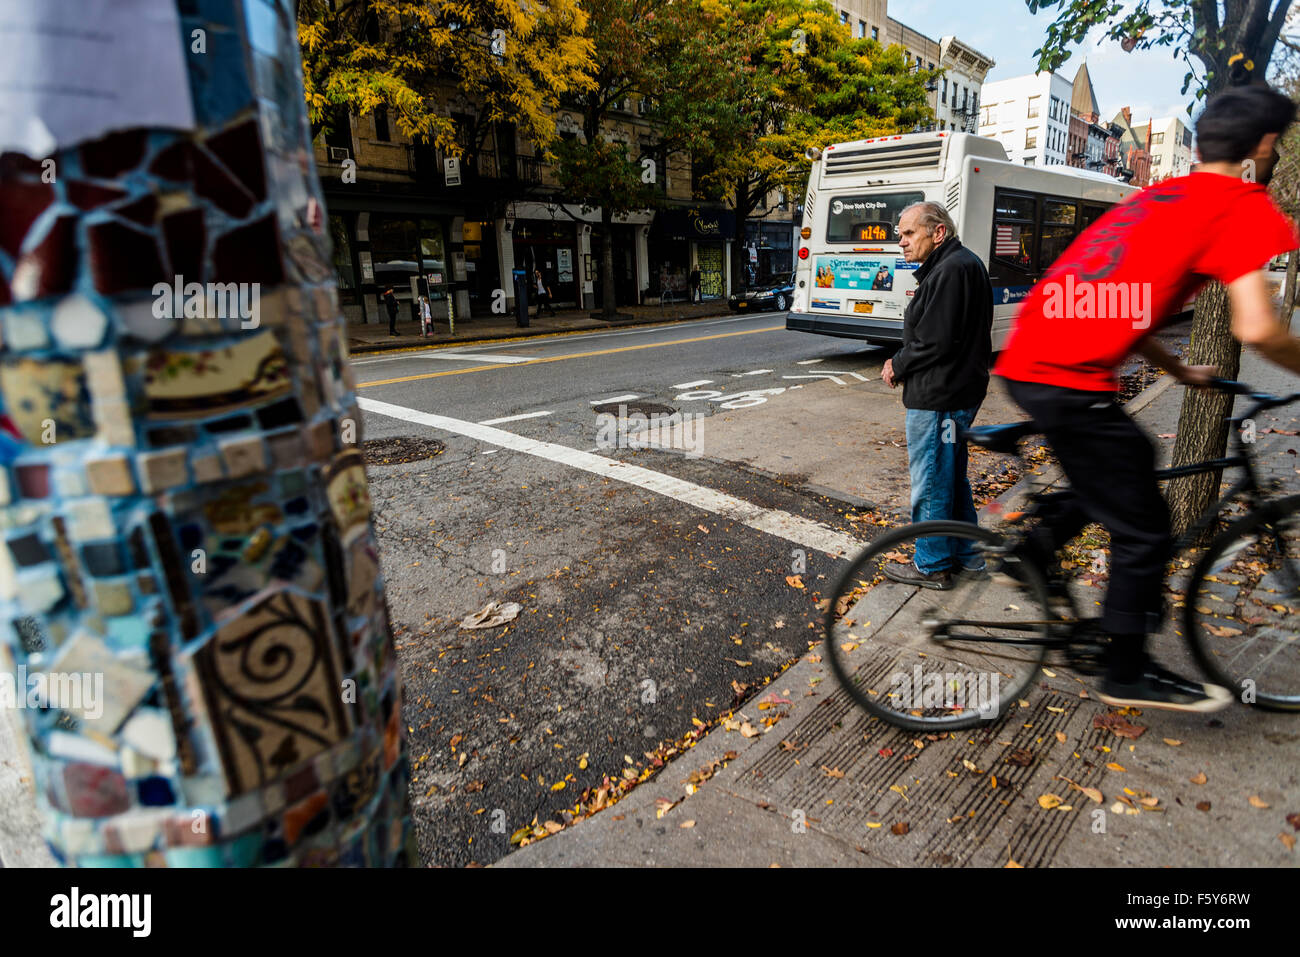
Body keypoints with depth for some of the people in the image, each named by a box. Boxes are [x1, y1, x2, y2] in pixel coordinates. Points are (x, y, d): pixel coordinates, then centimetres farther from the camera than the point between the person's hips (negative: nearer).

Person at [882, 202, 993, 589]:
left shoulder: (952, 270, -18)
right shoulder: (960, 264, 16)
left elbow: (937, 342, -23)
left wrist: (898, 367, -8)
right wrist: (902, 365, 6)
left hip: (938, 397, -11)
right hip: (957, 392, 11)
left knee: (930, 483, 0)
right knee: (952, 476, 21)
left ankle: (932, 565, 13)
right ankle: (965, 553, 34)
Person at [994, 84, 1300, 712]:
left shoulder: (1160, 196, 23)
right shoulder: (1244, 206, -2)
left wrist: (1179, 371, 34)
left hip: (1028, 362, 9)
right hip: (1070, 380, -8)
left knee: (1130, 464, 30)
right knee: (1144, 531, 5)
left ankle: (1034, 553, 32)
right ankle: (1127, 674, 18)